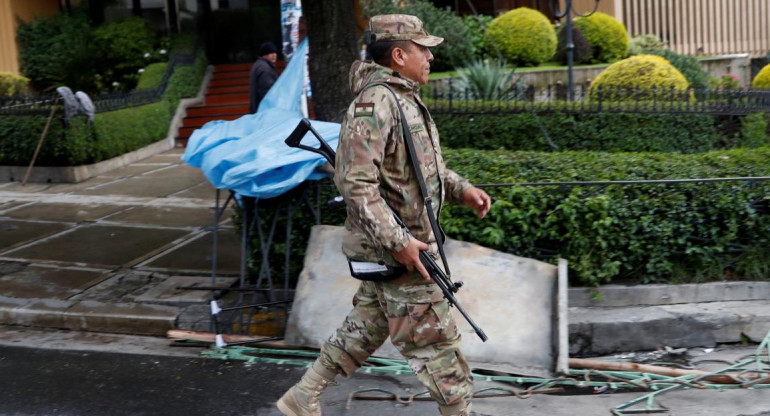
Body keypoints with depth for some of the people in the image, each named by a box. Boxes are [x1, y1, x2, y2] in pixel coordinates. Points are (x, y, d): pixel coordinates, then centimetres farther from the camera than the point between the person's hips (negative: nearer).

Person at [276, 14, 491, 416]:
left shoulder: (404, 98, 12)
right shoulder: (375, 103, -20)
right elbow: (356, 183, -25)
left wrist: (461, 189, 8)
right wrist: (397, 242, -27)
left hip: (403, 239, 10)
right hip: (394, 246, -10)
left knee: (366, 328, 19)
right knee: (434, 338, 1)